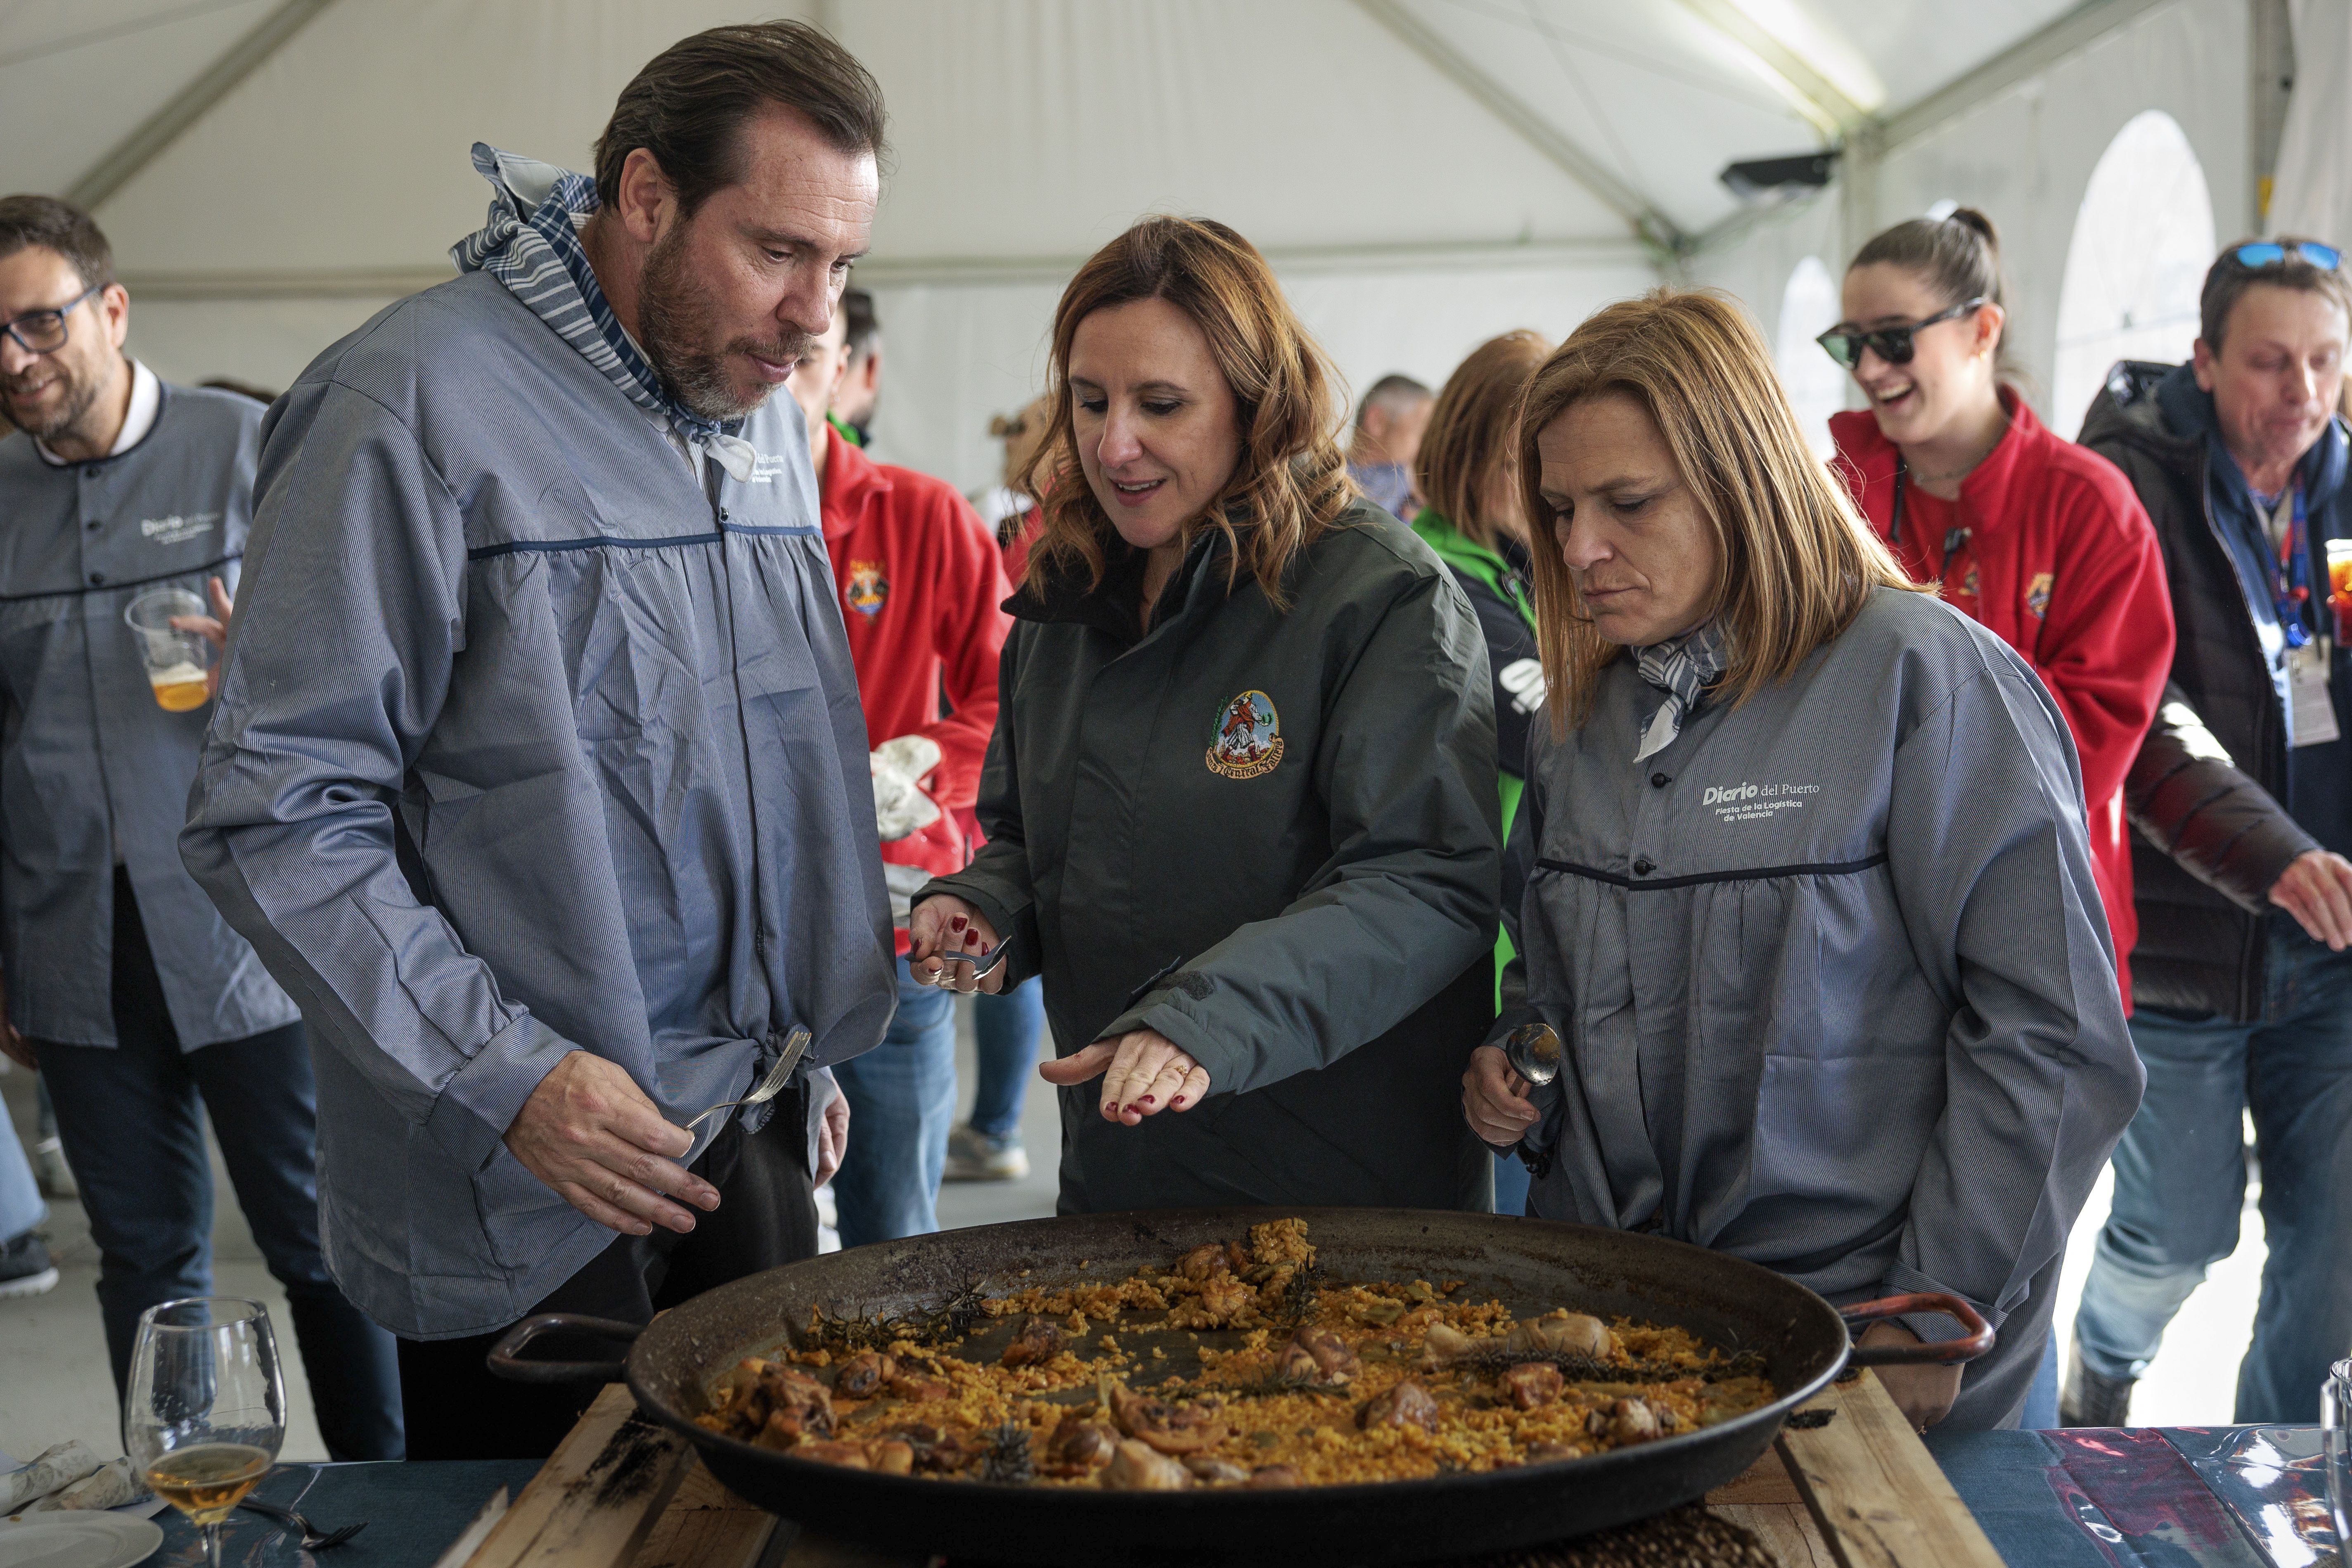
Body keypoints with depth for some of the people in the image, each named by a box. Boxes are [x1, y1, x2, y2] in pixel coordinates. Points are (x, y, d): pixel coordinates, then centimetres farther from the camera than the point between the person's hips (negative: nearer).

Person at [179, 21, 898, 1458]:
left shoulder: (767, 422, 9)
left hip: (751, 1124, 7)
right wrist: (504, 1074, -23)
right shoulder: (417, 406, -16)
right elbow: (276, 817, -18)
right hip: (524, 1182, -7)